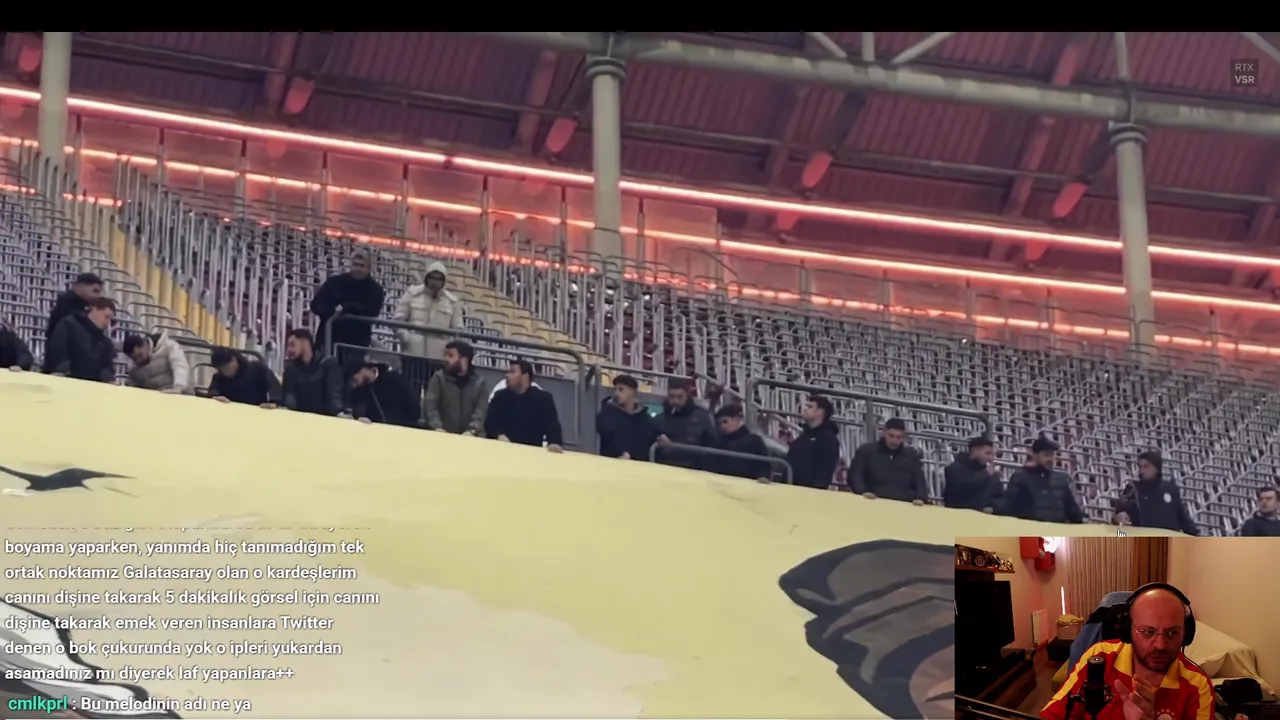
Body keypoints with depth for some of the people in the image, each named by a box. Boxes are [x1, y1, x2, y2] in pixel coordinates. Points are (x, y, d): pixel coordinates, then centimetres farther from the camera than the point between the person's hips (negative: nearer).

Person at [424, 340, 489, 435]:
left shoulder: (480, 383, 6)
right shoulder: (439, 378, 5)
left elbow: (480, 411, -5)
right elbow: (431, 407, -4)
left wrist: (472, 430, -25)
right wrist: (437, 428, -23)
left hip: (468, 438, 0)